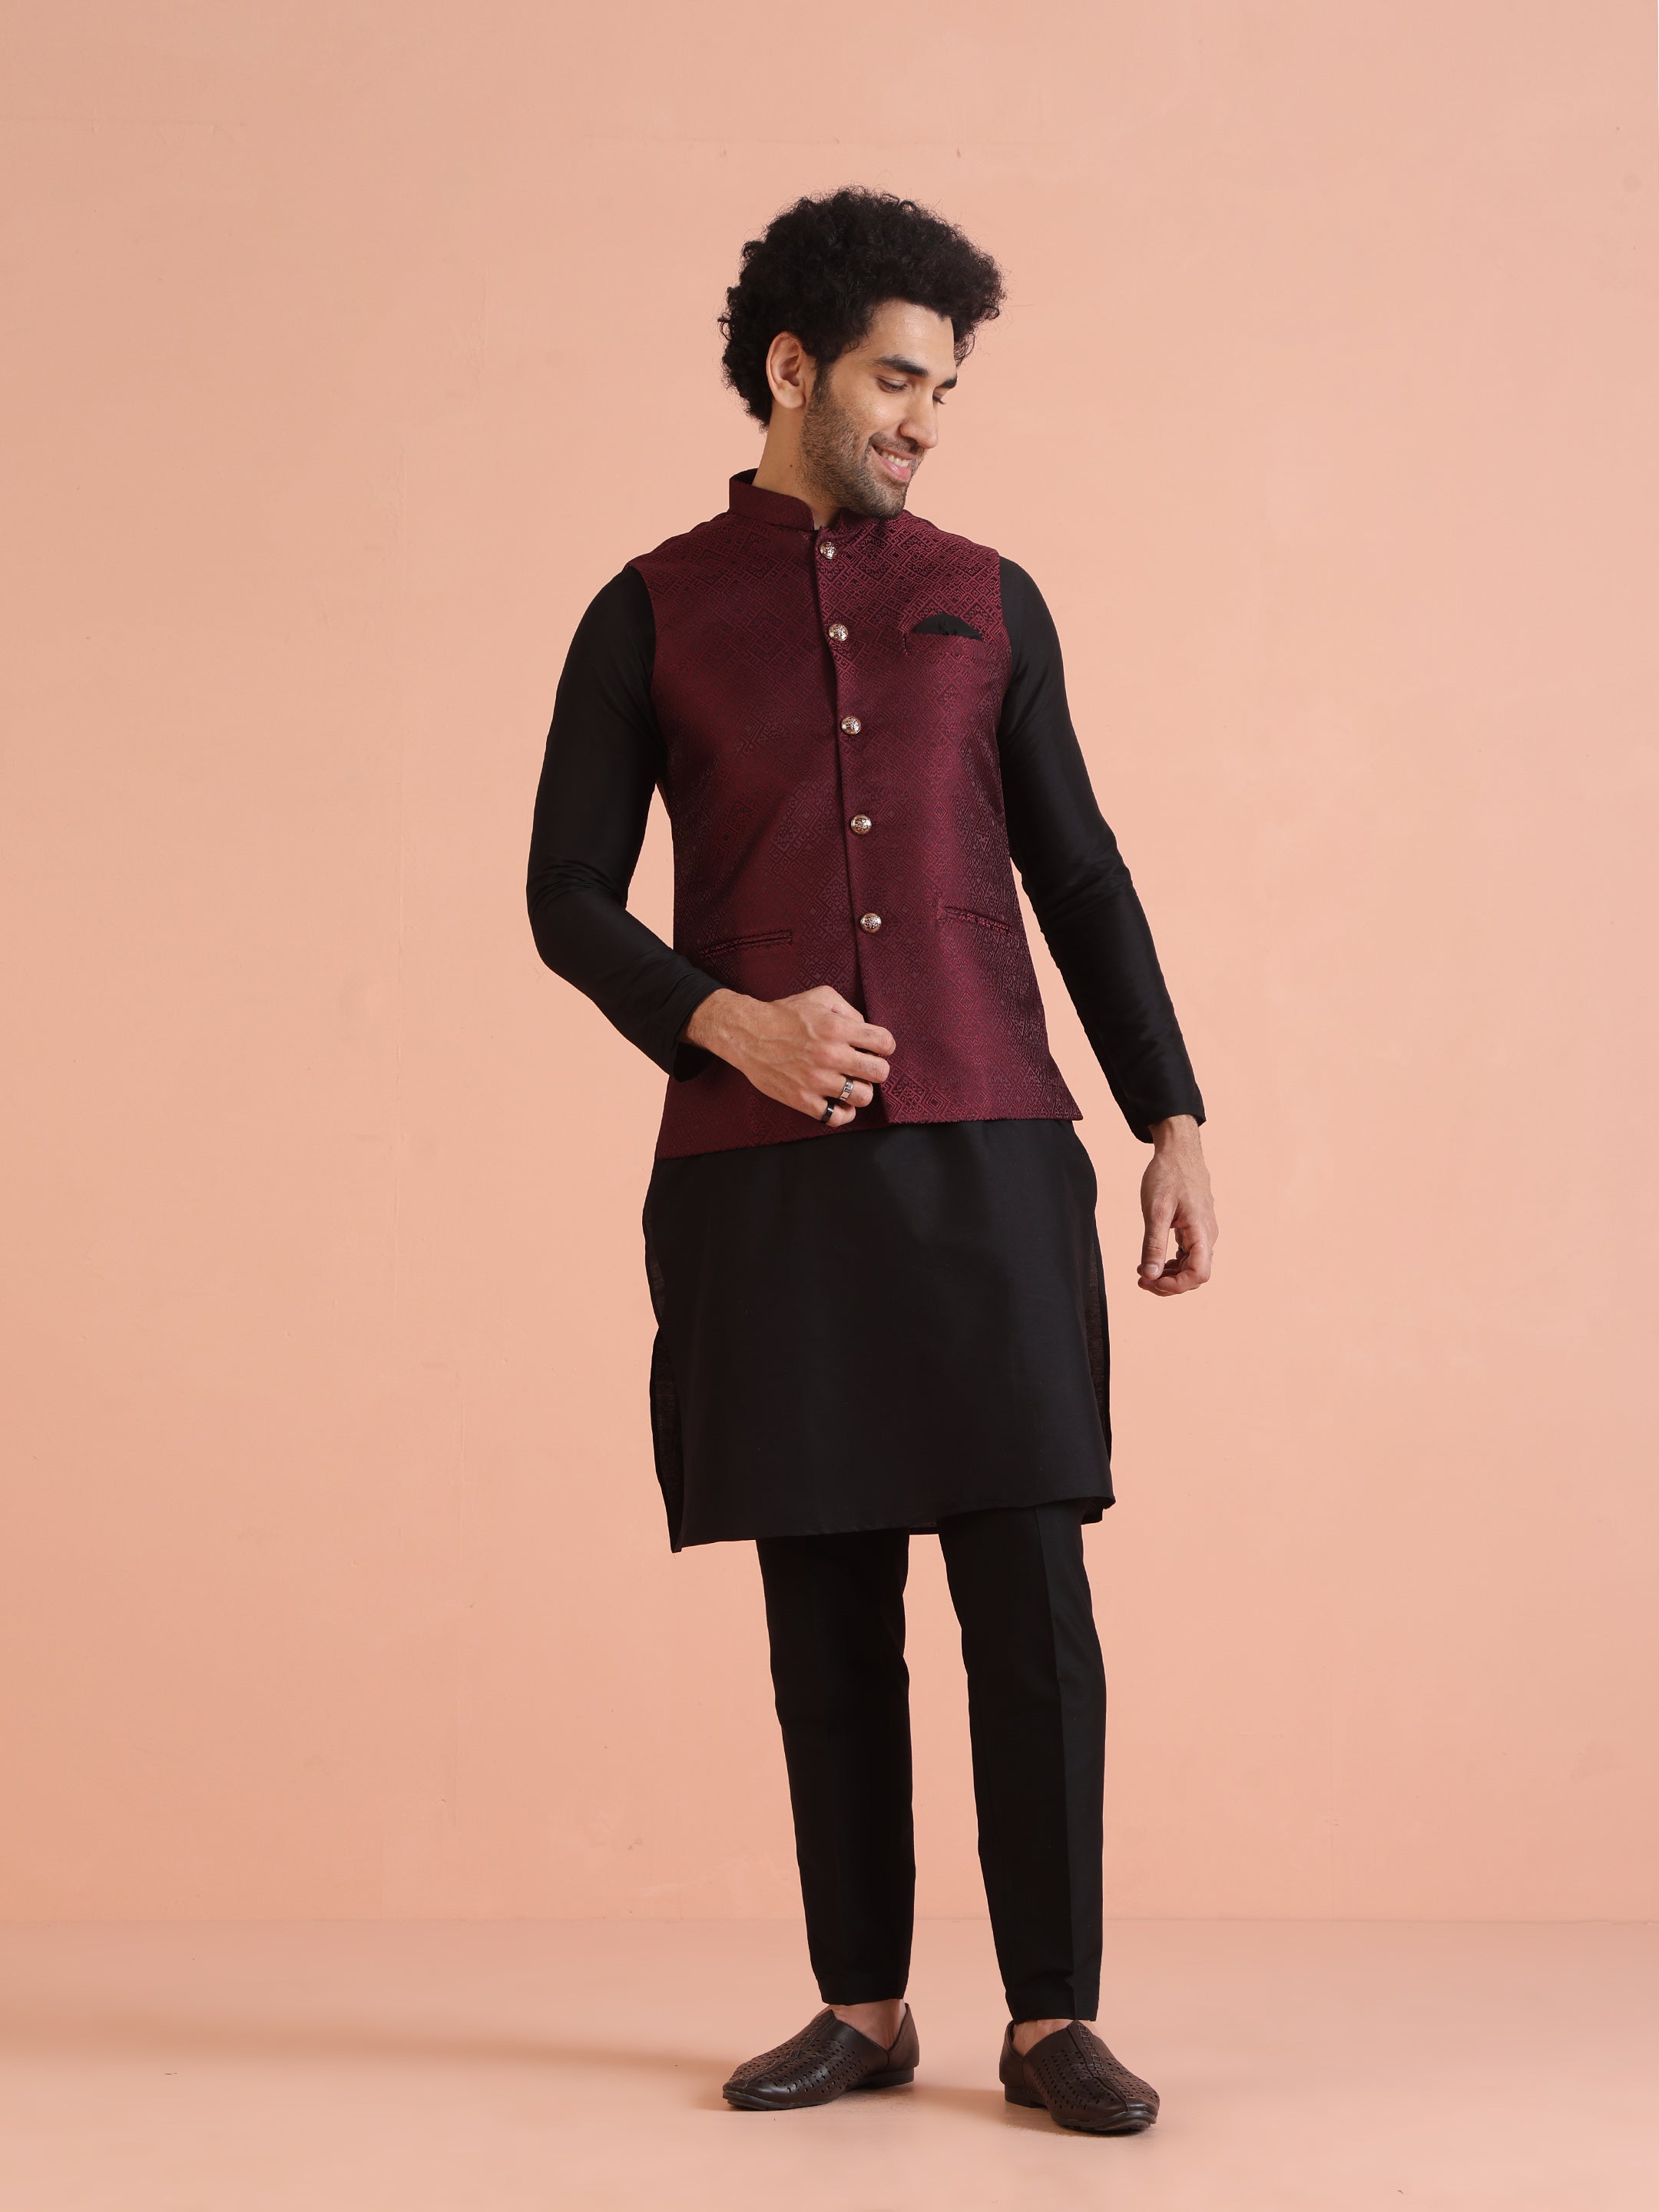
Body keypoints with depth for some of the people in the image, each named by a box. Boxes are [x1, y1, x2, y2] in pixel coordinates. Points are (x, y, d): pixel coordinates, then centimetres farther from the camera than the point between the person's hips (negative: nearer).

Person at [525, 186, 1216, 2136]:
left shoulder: (985, 601, 12)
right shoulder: (649, 616, 7)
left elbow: (1079, 875, 13)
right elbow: (567, 897, 4)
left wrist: (1172, 1121, 6)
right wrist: (729, 1022, -14)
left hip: (987, 1163, 1)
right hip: (762, 1176, -1)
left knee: (1031, 1599, -4)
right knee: (825, 1610, 5)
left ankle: (1054, 2019, 6)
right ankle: (862, 2008, 17)